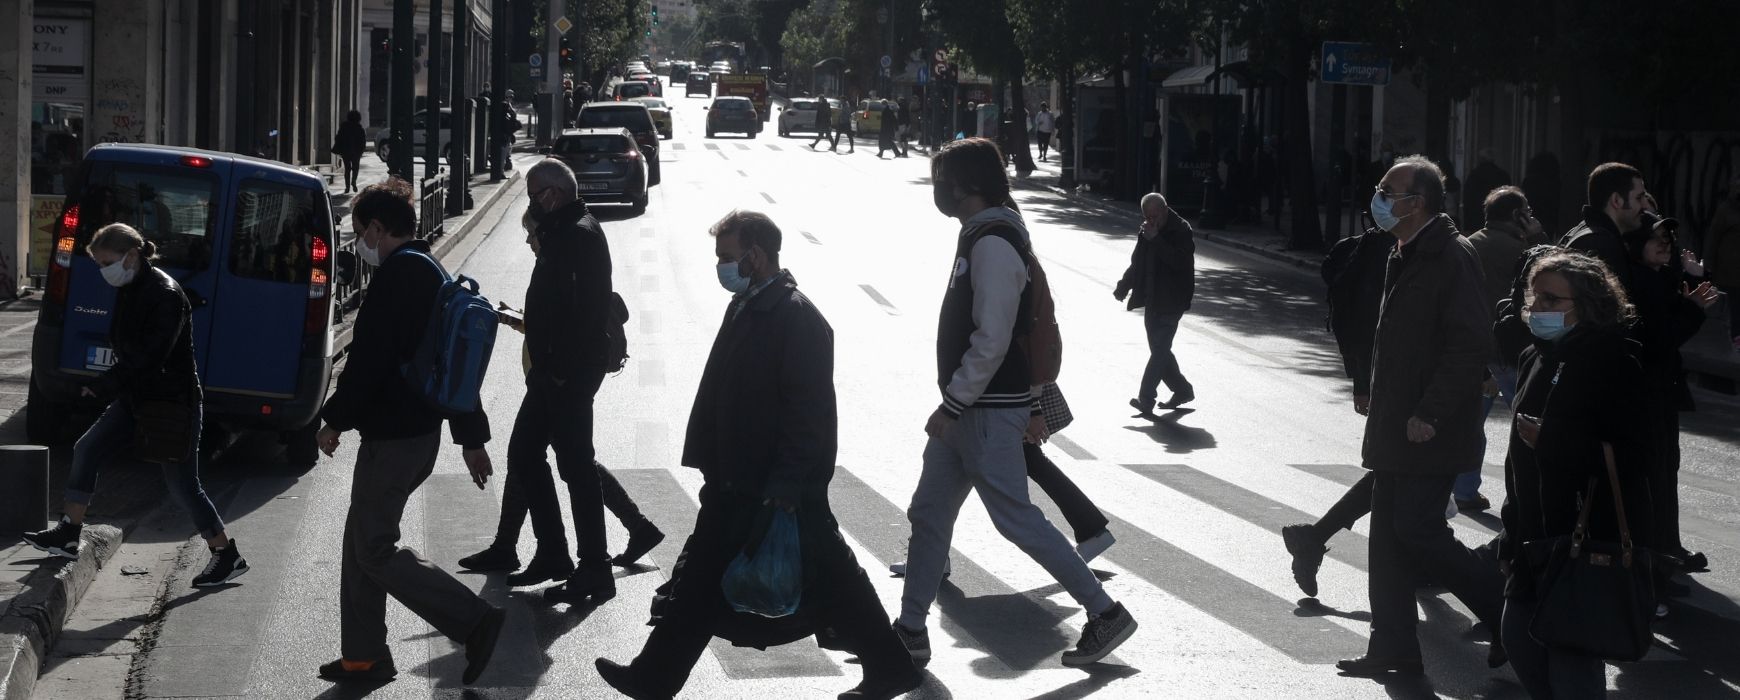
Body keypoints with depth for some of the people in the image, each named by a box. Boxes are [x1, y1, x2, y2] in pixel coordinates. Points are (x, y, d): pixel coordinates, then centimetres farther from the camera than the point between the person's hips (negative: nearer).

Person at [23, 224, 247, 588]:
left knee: (183, 487, -4)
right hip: (137, 399, 9)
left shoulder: (165, 295, -21)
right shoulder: (128, 291, 7)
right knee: (87, 450, 2)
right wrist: (107, 385, 7)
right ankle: (68, 535, 9)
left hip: (173, 403, -9)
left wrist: (102, 385, -22)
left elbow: (150, 356, -26)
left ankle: (227, 556, 9)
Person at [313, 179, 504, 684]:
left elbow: (368, 358, -21)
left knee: (376, 550, -5)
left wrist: (335, 420, -10)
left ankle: (476, 622, -10)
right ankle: (363, 657, 19)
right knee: (362, 543, 15)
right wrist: (472, 438, 22)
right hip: (422, 431, 10)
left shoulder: (397, 275, -16)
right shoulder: (433, 274, 16)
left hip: (392, 435, -10)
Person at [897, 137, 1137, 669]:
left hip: (988, 413, -10)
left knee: (1016, 518, -5)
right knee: (928, 513, 13)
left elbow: (991, 341, -25)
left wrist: (951, 406, -21)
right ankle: (910, 632, 20)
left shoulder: (992, 245, -19)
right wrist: (1030, 404, 21)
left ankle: (1104, 614, 2)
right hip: (970, 412, 10)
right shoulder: (981, 236, 13)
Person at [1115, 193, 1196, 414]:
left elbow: (1179, 261, -26)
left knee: (1159, 349, -11)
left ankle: (1146, 398, -12)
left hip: (1171, 302, -8)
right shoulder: (1147, 232, 10)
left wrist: (1155, 239, -26)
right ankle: (1182, 390, 26)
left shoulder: (1181, 231, -12)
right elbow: (1137, 264, 20)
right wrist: (1123, 286, 9)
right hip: (1153, 302, 8)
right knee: (1160, 349, 13)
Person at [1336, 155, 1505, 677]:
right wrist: (1375, 394, 17)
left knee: (1417, 531, -10)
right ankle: (1393, 649, 16)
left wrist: (1430, 414, -23)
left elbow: (1471, 343, -23)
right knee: (1389, 536, 10)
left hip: (1430, 432, -10)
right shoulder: (1405, 256, 14)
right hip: (1395, 428, 10)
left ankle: (1509, 612, 4)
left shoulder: (1452, 257, -16)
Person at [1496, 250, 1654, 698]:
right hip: (1538, 538, 8)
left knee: (1571, 662, -6)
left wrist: (1552, 443, -24)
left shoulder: (1612, 363, -14)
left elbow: (1630, 458, -20)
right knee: (1519, 638, 13)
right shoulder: (1538, 358, 10)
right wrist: (1511, 537, 18)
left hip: (1593, 543, -8)